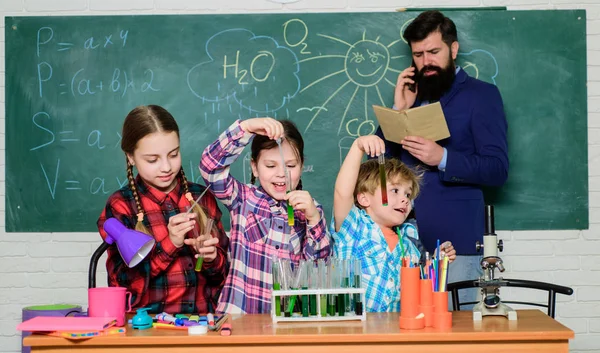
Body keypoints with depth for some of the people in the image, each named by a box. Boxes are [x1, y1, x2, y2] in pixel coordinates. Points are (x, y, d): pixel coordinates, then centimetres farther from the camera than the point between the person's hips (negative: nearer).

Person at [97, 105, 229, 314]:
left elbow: (222, 274, 12)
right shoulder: (120, 206, 0)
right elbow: (123, 281, -8)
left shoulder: (202, 197, 8)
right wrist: (170, 244, -19)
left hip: (203, 318, 1)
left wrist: (210, 257, -10)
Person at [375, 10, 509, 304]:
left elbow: (497, 169, -8)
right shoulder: (410, 95, 16)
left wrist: (443, 157, -23)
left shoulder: (481, 95, 1)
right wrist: (399, 110, -2)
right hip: (405, 239, 4)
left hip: (455, 241, -4)